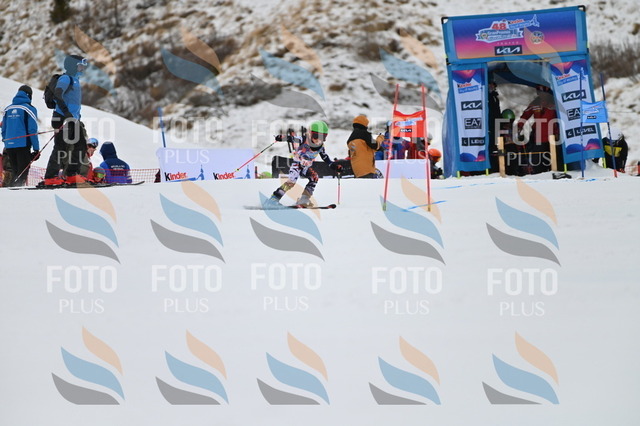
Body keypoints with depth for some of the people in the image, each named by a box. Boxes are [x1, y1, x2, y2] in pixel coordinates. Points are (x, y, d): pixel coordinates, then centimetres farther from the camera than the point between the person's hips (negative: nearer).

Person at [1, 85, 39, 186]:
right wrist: (36, 148, -6)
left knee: (16, 173, 15)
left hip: (9, 146, 5)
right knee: (22, 174, -4)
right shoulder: (29, 109, -3)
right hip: (23, 144, -5)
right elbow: (32, 130, -8)